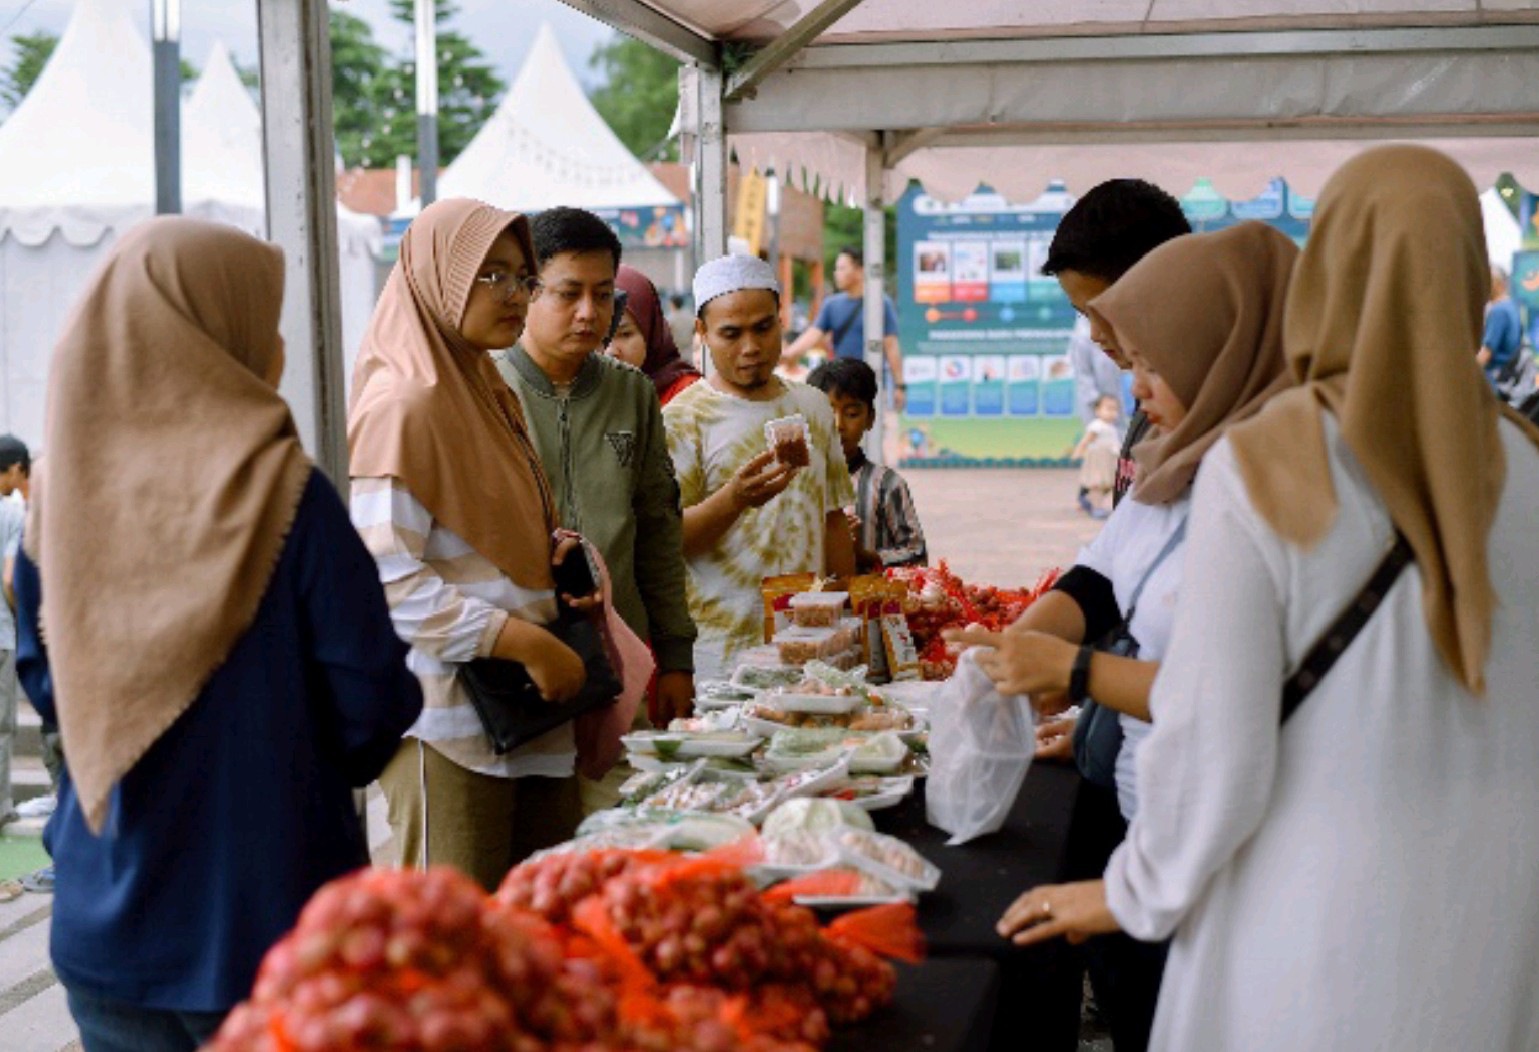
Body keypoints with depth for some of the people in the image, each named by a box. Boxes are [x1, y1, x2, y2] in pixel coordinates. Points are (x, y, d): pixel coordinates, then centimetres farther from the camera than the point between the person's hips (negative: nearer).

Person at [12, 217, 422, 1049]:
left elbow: (43, 679, 8)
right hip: (267, 919, -4)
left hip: (102, 923, 4)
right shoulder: (284, 492, -16)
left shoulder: (59, 491, -4)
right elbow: (371, 698, -12)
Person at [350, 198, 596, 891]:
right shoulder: (402, 406, -11)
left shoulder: (495, 398, 17)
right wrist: (524, 642, -21)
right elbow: (386, 580, -19)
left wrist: (556, 555, 4)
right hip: (449, 715, -8)